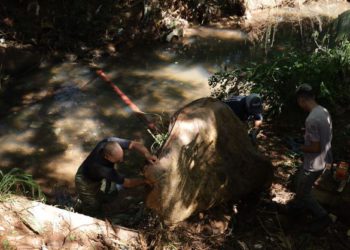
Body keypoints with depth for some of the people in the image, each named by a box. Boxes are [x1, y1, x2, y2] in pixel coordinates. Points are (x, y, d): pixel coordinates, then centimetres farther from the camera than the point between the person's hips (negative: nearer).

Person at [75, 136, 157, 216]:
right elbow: (127, 183, -36)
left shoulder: (111, 142, -35)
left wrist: (147, 155, -45)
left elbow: (134, 144, -29)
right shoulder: (101, 167, -46)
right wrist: (146, 181, -31)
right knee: (92, 210, 11)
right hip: (86, 182, -5)